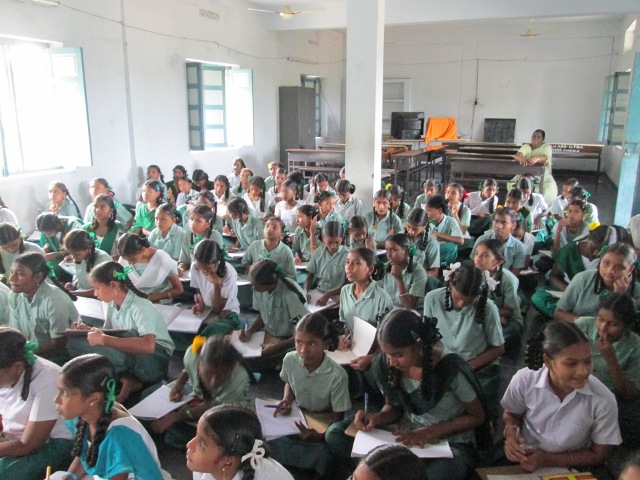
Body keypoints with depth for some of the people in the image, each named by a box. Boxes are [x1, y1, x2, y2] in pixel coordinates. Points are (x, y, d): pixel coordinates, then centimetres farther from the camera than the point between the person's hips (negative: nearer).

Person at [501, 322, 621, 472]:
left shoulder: (603, 400, -18)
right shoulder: (523, 380, -16)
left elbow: (598, 455, -4)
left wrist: (548, 460, -15)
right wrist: (510, 434, -15)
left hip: (569, 469, 1)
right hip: (524, 460, -1)